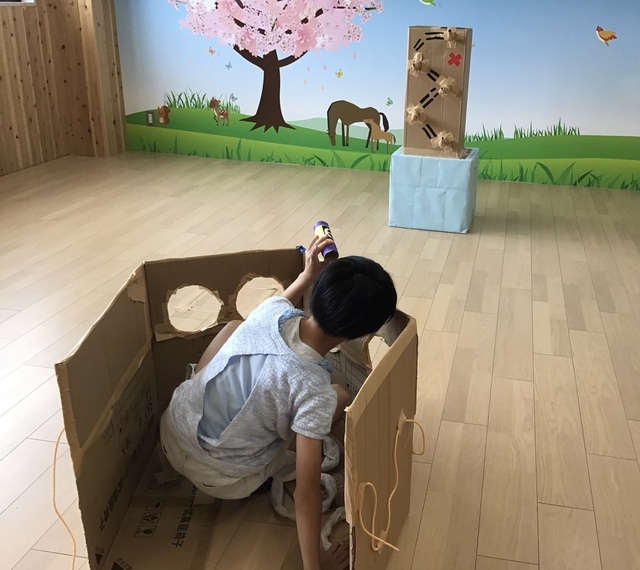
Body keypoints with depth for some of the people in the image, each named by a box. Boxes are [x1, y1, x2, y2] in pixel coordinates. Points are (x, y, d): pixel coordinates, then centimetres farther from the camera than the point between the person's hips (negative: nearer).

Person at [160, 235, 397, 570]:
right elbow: (306, 489, -26)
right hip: (220, 480, -5)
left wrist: (306, 276, 23)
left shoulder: (271, 309, -13)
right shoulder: (314, 391, -29)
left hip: (171, 433, 5)